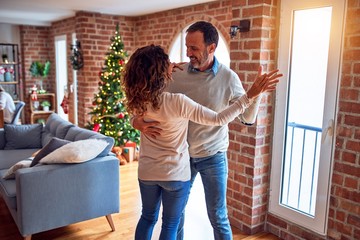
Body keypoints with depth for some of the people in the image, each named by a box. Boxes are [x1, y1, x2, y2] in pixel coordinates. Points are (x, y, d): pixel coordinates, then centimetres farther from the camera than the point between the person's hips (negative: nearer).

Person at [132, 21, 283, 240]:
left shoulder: (228, 78, -11)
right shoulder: (175, 74, -9)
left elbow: (247, 118, -6)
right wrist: (139, 122, -28)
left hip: (212, 157, -2)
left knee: (218, 217, 9)